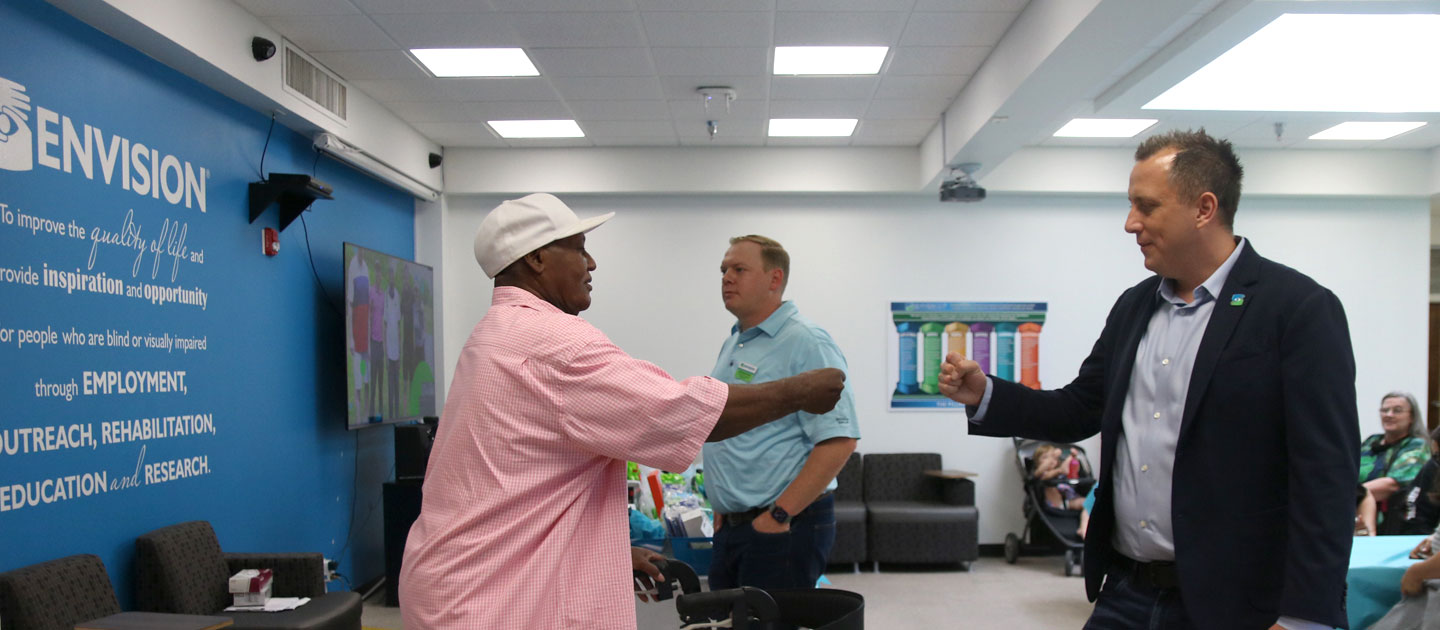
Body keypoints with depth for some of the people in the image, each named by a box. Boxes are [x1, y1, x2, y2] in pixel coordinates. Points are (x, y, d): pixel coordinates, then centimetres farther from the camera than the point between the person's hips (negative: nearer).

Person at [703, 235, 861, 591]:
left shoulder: (807, 344, -15)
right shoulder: (732, 345, 14)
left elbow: (838, 441, -22)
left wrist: (779, 515, -22)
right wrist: (722, 508, 16)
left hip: (782, 527, -8)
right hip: (730, 526, 9)